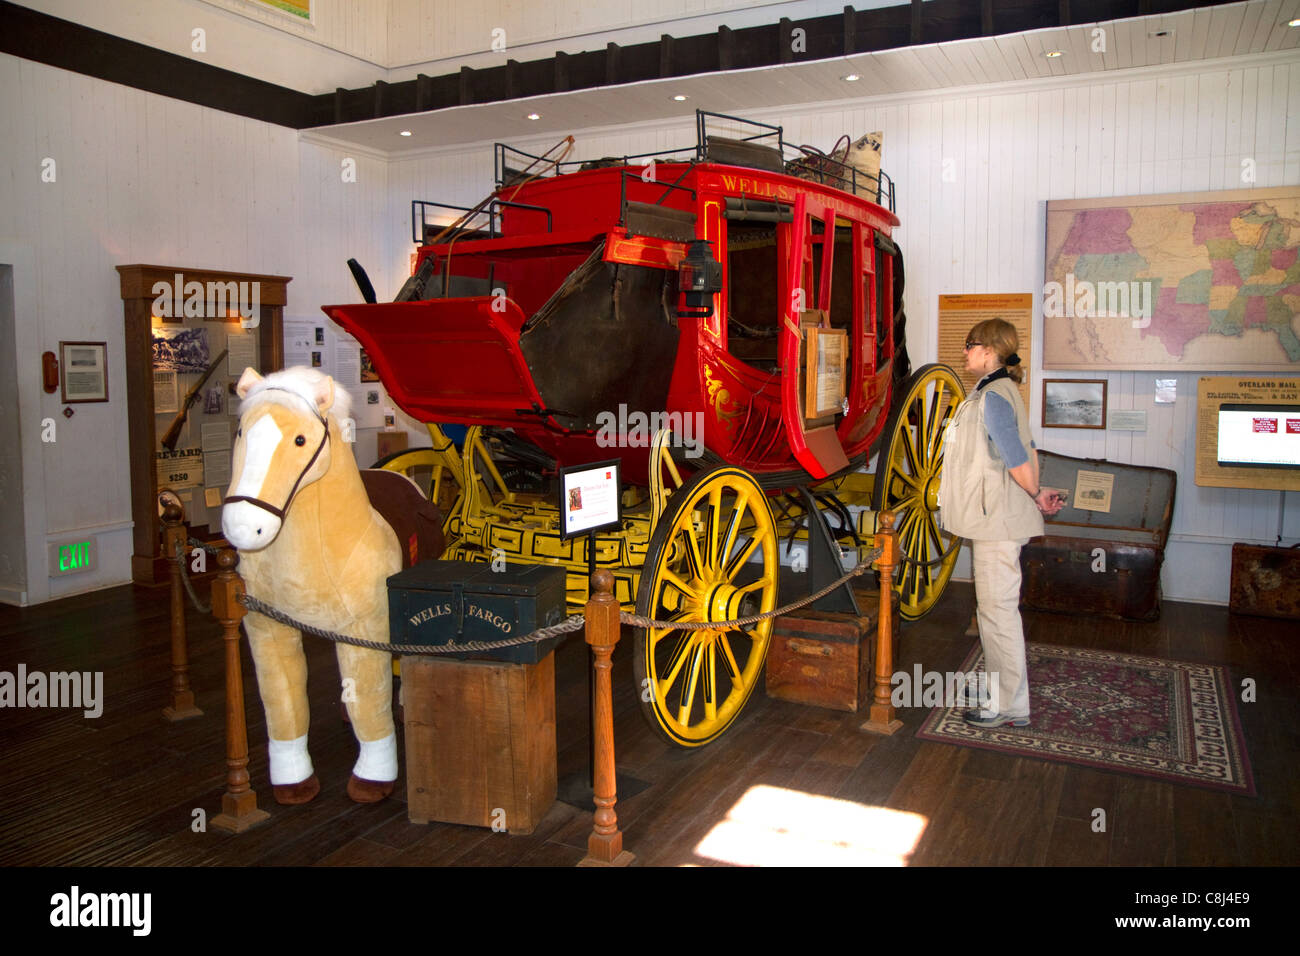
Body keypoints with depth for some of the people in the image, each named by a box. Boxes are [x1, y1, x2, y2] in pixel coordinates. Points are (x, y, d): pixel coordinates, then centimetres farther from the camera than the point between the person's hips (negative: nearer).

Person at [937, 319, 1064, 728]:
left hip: (998, 521, -11)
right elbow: (1028, 451, 18)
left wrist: (1035, 495, -4)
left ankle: (1009, 706, 7)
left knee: (997, 609, -3)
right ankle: (1007, 694, 29)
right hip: (994, 520, 11)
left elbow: (1017, 460, -21)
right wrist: (1038, 494, 12)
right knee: (998, 608, 17)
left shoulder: (993, 397, -18)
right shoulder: (1000, 391, 15)